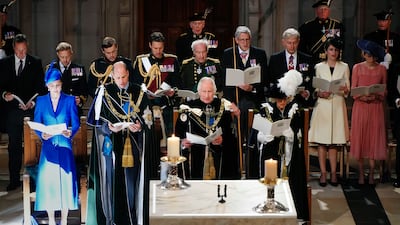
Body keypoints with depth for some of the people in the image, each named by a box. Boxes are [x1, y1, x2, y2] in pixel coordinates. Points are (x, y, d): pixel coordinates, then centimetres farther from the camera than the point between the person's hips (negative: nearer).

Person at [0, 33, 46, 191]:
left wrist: (32, 102, -9)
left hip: (31, 110, -2)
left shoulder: (36, 63, 6)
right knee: (14, 147, 6)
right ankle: (14, 179, 12)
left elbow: (41, 87, 4)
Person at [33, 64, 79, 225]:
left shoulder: (70, 100, 3)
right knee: (47, 181, -2)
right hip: (48, 147, 1)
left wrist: (70, 132, -22)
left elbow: (76, 124, 0)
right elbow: (36, 124, 4)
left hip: (65, 146, -1)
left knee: (65, 180, -3)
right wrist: (42, 135, -16)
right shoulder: (41, 101, 6)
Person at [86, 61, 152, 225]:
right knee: (111, 181, 1)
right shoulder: (105, 92, 0)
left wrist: (140, 125, -13)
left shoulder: (138, 92, 5)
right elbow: (98, 121, 0)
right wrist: (110, 127, -18)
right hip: (111, 145, -1)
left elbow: (147, 117, 8)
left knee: (131, 180, 5)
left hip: (133, 146, 1)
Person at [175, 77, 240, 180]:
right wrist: (183, 141, -17)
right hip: (195, 158, -1)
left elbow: (232, 131, 3)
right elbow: (178, 130, 2)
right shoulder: (189, 107, 2)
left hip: (220, 158, 1)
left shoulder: (223, 106, 5)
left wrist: (223, 139, -15)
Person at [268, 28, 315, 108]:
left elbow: (312, 82, 9)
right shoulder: (274, 59, 9)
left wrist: (307, 92, -11)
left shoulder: (307, 60, 10)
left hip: (302, 102, 1)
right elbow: (270, 82, 8)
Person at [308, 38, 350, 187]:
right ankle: (323, 173, 0)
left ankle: (333, 173, 4)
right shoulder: (319, 67, 9)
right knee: (322, 142, -4)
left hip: (338, 106, 0)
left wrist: (345, 90, -14)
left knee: (334, 142, 0)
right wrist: (320, 93, -12)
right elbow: (315, 89, 9)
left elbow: (348, 91, 8)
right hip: (322, 106, 0)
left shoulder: (344, 67, 10)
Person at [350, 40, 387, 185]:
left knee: (374, 138, 0)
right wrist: (361, 97, -16)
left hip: (376, 107, 1)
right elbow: (352, 90, 3)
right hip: (360, 106, 0)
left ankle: (371, 174, 7)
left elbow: (385, 90, 7)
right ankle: (361, 174, 8)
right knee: (360, 138, 0)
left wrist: (376, 96, -13)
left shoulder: (382, 69, 5)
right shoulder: (357, 68, 3)